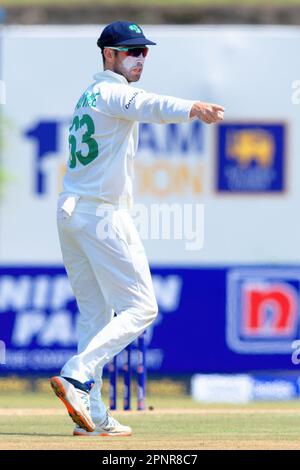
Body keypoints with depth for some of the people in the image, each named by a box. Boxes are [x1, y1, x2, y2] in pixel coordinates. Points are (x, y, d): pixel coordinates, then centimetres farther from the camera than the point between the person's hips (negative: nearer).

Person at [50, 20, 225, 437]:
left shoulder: (88, 97, 21)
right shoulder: (114, 93, -12)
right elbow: (148, 106, -33)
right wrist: (191, 109, -51)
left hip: (69, 211, 9)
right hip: (102, 213, -9)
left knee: (95, 313, 10)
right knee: (140, 308, -7)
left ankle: (93, 416, 6)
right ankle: (76, 376, -21)